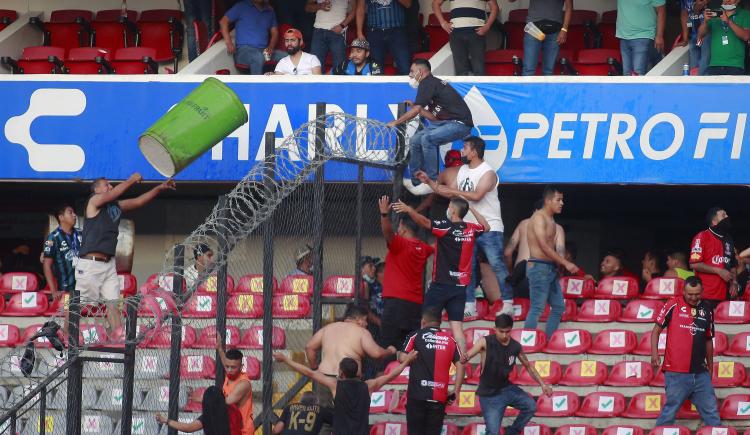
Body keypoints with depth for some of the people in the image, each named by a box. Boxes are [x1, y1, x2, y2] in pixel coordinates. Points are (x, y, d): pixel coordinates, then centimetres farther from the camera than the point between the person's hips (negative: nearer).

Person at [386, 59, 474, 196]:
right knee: (415, 140, 8)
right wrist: (415, 106, 14)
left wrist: (395, 122, -9)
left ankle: (432, 182, -22)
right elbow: (434, 117, 17)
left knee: (427, 139, -28)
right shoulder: (433, 83, 18)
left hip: (460, 123, -10)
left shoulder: (428, 83, -11)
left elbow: (416, 110, -17)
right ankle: (415, 182, 14)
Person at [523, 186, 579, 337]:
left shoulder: (550, 220, 17)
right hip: (539, 267, -10)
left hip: (550, 268, 10)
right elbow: (544, 247, -19)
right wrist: (565, 263, -19)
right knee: (537, 308, -11)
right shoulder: (539, 217, -12)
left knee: (558, 307, 10)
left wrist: (561, 264, 7)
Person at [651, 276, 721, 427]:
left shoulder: (707, 311, 10)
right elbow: (656, 330, -1)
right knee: (669, 412, -2)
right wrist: (654, 353, -15)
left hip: (701, 373, 5)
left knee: (711, 413, 7)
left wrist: (710, 367, 21)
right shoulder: (673, 305, -3)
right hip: (676, 373, -5)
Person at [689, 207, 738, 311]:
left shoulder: (728, 240, 18)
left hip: (724, 297, 7)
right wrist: (718, 271, -13)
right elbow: (694, 264, -12)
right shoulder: (702, 237, -6)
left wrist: (734, 283, 7)